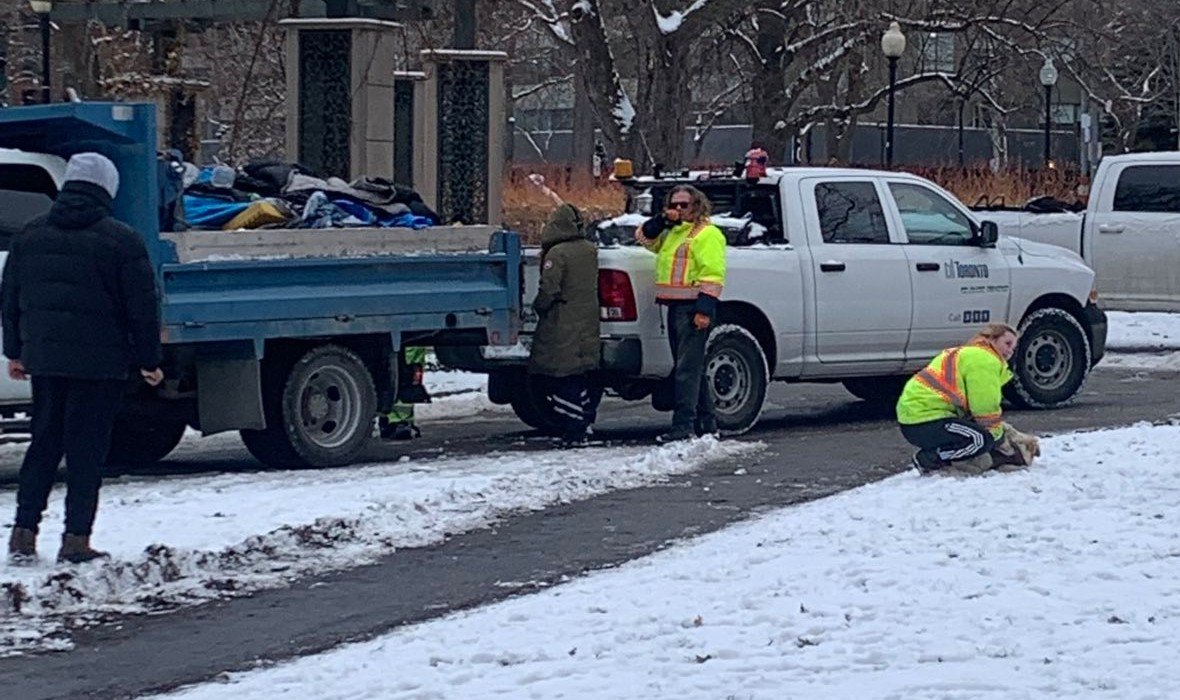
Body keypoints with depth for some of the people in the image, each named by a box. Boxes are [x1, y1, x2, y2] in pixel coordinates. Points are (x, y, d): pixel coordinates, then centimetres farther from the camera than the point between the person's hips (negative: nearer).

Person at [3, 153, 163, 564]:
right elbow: (142, 308, -6)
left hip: (43, 359, 5)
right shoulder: (120, 241, -7)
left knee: (44, 443, 13)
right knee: (87, 449, 0)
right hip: (100, 361, -5)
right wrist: (149, 361, 3)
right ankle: (76, 538, -3)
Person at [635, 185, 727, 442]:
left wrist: (705, 309, -23)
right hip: (675, 307, 10)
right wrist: (662, 220, 8)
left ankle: (683, 425, -15)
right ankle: (707, 423, 20)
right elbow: (644, 237, 27)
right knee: (691, 368, 13)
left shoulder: (707, 234, -8)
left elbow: (712, 275, -15)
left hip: (693, 309, -10)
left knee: (687, 368, -12)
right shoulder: (671, 232, 19)